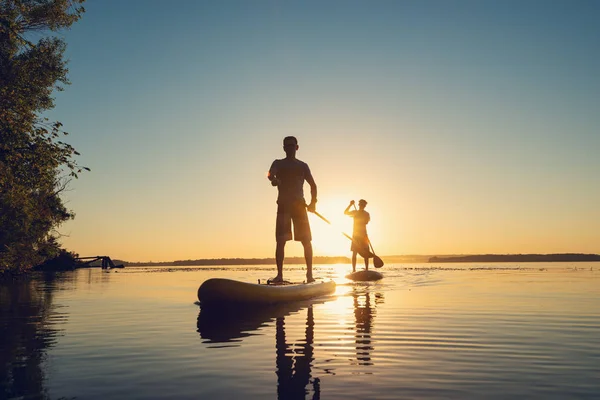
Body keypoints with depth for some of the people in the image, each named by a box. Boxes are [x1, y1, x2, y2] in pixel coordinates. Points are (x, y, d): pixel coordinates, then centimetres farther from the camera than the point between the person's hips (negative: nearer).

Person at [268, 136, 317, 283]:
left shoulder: (303, 166, 15)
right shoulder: (278, 163, 11)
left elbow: (312, 184, 13)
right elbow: (270, 173, -10)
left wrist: (313, 201, -2)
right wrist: (273, 179, -35)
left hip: (299, 204, 1)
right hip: (283, 205, -1)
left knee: (306, 240, -3)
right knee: (280, 240, -6)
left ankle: (309, 274, 2)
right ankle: (279, 274, -3)